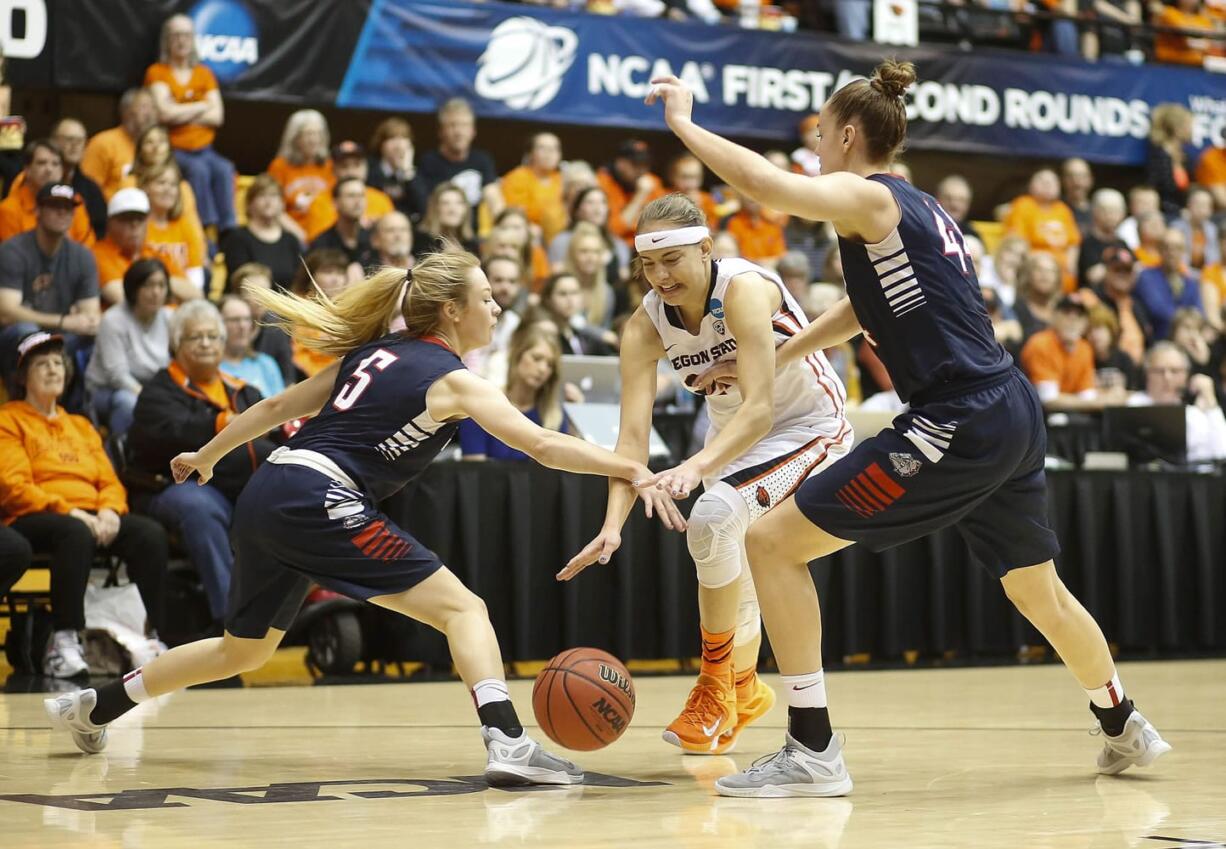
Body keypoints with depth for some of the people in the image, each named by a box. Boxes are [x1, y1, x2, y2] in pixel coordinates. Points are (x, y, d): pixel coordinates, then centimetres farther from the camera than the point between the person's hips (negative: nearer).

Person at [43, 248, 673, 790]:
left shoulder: (373, 353, 19)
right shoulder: (451, 380, -2)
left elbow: (278, 406, 23)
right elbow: (543, 445, -12)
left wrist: (207, 456, 34)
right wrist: (633, 473, -11)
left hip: (267, 498, 8)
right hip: (317, 501, -8)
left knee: (243, 650, 25)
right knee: (462, 607, -6)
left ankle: (92, 708, 35)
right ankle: (508, 743, -24)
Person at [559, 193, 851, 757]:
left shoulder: (745, 289, -32)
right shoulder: (645, 326, -16)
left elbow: (759, 409, -40)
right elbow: (632, 435, -22)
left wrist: (693, 469, -55)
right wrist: (612, 526, -37)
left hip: (810, 426, -6)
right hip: (735, 434, 7)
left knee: (714, 515, -29)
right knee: (735, 582, 14)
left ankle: (717, 688, -14)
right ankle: (743, 689, 44)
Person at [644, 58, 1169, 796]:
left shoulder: (869, 199, -7)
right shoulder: (916, 209, 20)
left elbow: (768, 186, -26)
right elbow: (862, 312, 33)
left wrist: (682, 122, -12)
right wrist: (766, 363, 36)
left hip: (959, 425, -9)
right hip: (1014, 412, 10)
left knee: (773, 541, -5)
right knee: (1040, 591, 30)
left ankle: (813, 752, -6)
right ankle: (1125, 728, 47)